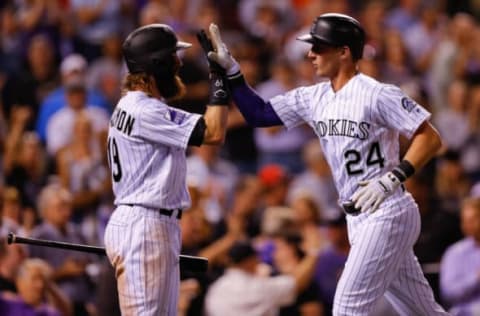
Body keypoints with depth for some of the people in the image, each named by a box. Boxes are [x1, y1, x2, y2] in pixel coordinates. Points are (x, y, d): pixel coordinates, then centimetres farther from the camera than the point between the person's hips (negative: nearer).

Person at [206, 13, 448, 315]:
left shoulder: (378, 94, -14)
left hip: (388, 214, -8)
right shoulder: (314, 98, 8)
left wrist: (392, 179, -23)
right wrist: (231, 72, 1)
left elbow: (430, 138, -15)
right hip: (358, 220, 8)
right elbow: (259, 114, 11)